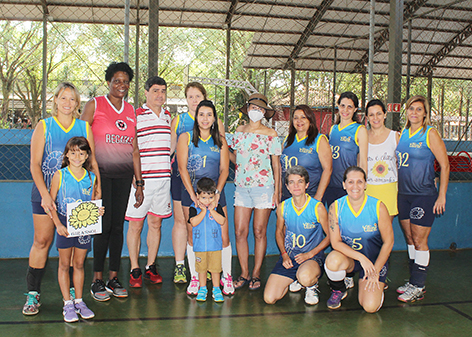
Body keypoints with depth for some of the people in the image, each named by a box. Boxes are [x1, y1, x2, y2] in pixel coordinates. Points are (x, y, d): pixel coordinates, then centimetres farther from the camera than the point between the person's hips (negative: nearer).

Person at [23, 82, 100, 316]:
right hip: (46, 192, -1)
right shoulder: (43, 126, 4)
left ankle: (72, 290, 16)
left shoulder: (84, 127, 8)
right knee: (42, 240, -1)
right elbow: (35, 164, -3)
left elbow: (92, 161, 8)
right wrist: (45, 194, -14)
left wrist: (97, 187, -5)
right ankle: (33, 292, 10)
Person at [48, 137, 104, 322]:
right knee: (64, 264, 6)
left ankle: (79, 301, 22)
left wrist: (97, 212, -10)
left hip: (84, 227, 2)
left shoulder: (91, 178, 2)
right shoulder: (60, 176, -5)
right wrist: (58, 225, -13)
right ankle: (68, 303, 15)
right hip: (65, 226, -2)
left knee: (79, 264, 11)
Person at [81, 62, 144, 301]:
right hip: (100, 172, -4)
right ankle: (97, 280, 4)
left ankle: (113, 278, 13)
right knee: (103, 224, -7)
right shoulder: (95, 105, 2)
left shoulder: (131, 111, 14)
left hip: (123, 174, 4)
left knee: (118, 226, 4)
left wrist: (139, 183, 12)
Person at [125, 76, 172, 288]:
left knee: (156, 223, 10)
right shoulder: (135, 116, -4)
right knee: (135, 225, 1)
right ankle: (134, 270, 12)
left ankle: (151, 268, 20)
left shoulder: (168, 116, 13)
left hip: (163, 177, 5)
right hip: (141, 179, -5)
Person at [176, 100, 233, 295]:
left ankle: (226, 277, 12)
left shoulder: (220, 141, 11)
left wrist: (217, 192, -9)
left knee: (223, 236, -4)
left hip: (215, 192, 1)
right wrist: (193, 195, -10)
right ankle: (194, 279, 14)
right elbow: (182, 168, -2)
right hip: (191, 192, -1)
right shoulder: (186, 138, 5)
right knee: (193, 236, 1)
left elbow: (224, 169, 6)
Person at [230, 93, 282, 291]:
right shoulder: (239, 131, 12)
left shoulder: (270, 134, 1)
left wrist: (277, 191, -4)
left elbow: (276, 165, 1)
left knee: (260, 232, 2)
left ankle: (256, 274, 14)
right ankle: (244, 273, 11)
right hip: (242, 186, 3)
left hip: (263, 187, -3)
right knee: (240, 232, -1)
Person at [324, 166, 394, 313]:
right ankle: (338, 291, -1)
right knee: (333, 260, -36)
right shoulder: (336, 207, -12)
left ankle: (378, 284, 19)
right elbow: (335, 242, -12)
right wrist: (360, 257, -26)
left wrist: (375, 271, -11)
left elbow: (388, 242, -7)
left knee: (370, 306, -19)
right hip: (348, 256, 1)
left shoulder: (378, 207, -14)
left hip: (375, 259, -1)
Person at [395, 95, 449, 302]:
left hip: (424, 194, -6)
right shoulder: (402, 134, 10)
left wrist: (441, 196, -11)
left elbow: (445, 165, -8)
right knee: (409, 239, 12)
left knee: (419, 241, -3)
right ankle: (413, 281, 22)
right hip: (403, 194, 6)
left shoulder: (430, 134, -7)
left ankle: (418, 287, 5)